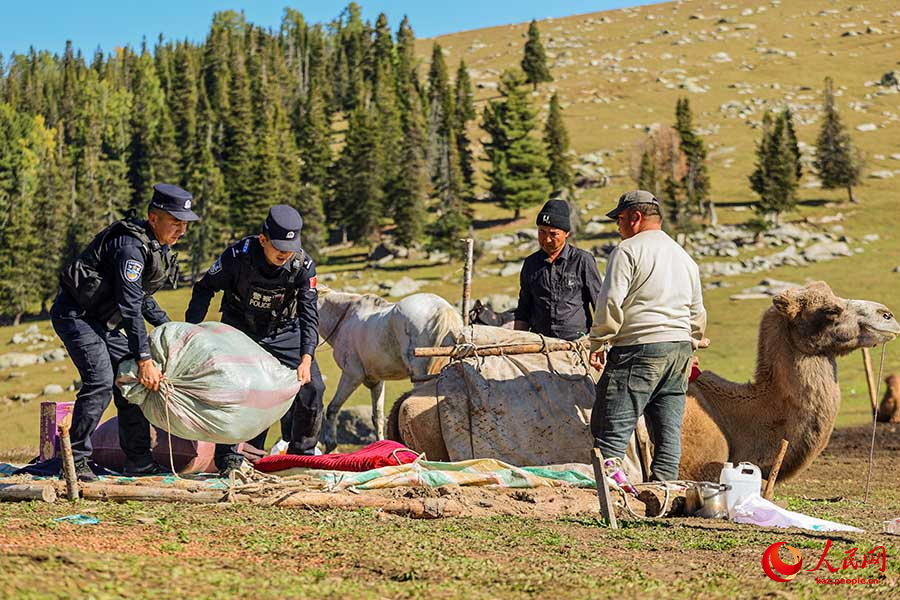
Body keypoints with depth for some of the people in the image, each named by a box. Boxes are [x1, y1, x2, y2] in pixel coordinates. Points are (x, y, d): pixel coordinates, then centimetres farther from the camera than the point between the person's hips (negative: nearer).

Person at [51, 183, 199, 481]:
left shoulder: (157, 247, 6)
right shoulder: (130, 246, -25)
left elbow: (142, 299, 20)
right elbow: (130, 306, -28)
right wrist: (144, 358, -29)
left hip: (103, 320, 10)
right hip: (75, 314, -10)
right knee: (100, 381, -21)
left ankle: (137, 459, 9)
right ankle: (76, 459, -14)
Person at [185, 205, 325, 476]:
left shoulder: (303, 266, -22)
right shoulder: (238, 256, -27)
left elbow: (308, 316, -22)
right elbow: (204, 289, -12)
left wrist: (306, 360, -34)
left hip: (284, 332, 2)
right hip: (240, 330, -2)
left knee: (312, 388, -6)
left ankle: (302, 453, 12)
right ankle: (228, 458, -4)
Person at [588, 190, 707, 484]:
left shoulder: (628, 250, -3)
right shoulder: (684, 256, 21)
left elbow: (611, 302, -11)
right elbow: (697, 314, 26)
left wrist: (599, 343, -3)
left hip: (639, 348, -7)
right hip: (679, 349, 8)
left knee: (612, 428, -8)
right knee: (668, 430, 9)